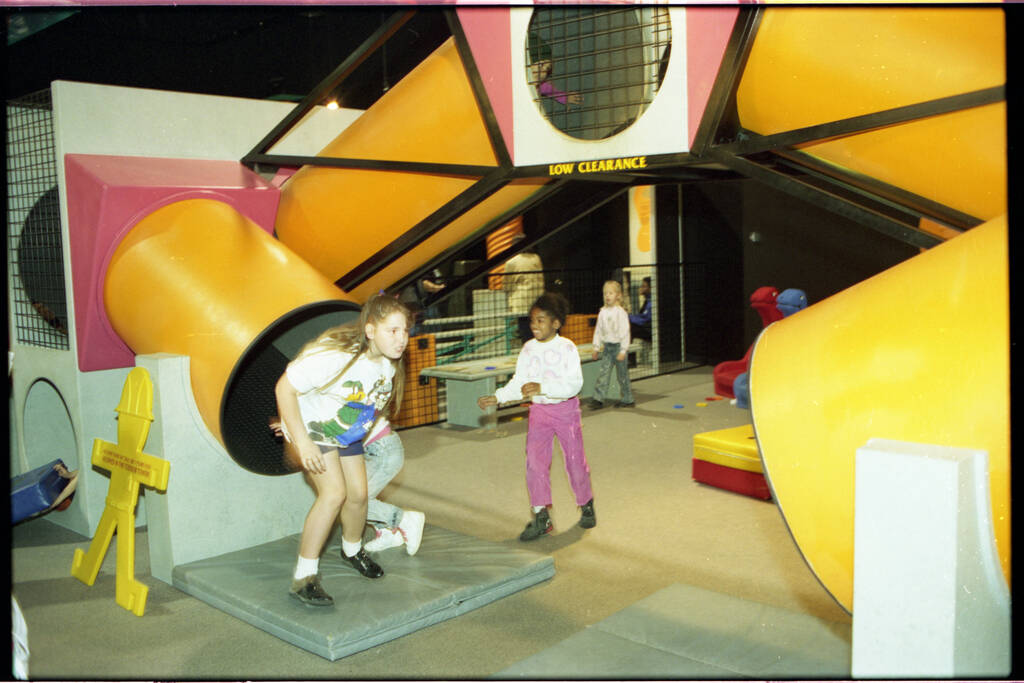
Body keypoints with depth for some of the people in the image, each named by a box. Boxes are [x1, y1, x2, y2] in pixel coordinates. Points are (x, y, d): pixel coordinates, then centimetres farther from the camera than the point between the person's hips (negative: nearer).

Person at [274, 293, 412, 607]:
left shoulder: (389, 363, -13)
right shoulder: (334, 355, -36)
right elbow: (284, 388, -31)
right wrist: (302, 443, -30)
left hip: (347, 433, 7)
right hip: (311, 428, -7)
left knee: (358, 494, 7)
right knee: (334, 493, -21)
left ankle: (352, 550, 39)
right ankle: (303, 577, -11)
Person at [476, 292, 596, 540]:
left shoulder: (567, 347, -14)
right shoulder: (528, 348, 1)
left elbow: (574, 383, -24)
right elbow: (519, 382, 8)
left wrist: (542, 388, -35)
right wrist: (497, 397, -5)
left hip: (565, 408, -3)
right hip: (539, 410, 4)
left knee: (575, 460, 7)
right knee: (535, 461, -5)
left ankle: (587, 506, 31)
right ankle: (541, 517, 1)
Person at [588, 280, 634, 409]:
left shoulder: (620, 312, -10)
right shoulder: (602, 312, 6)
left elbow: (625, 332, -12)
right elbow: (598, 330, 13)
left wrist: (623, 351, -15)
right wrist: (596, 347, 12)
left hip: (618, 346, -5)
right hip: (607, 346, 5)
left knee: (622, 375, 4)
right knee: (603, 372, -2)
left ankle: (627, 400, 16)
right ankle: (598, 399, -3)